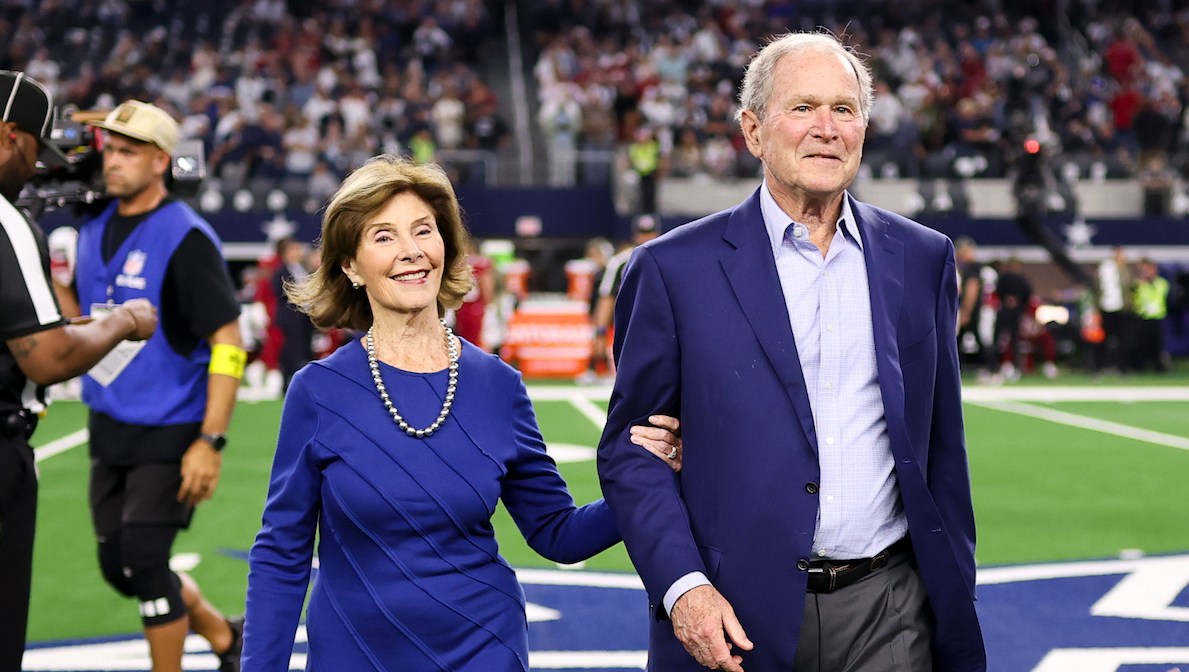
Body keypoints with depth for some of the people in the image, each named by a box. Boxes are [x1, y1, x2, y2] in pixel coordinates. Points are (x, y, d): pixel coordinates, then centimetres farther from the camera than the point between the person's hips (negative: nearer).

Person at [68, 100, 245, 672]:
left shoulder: (185, 238, -15)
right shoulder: (95, 228, 7)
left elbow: (228, 343, -17)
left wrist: (210, 442, -22)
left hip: (169, 433, -8)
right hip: (109, 430, 8)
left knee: (144, 561, -9)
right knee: (118, 565, 12)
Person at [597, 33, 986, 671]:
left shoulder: (923, 260, 8)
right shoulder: (672, 269, -2)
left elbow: (942, 449, 12)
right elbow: (628, 447, -1)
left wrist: (956, 607, 12)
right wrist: (681, 587, -13)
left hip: (887, 616, 2)